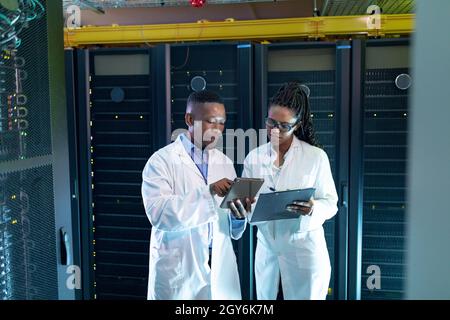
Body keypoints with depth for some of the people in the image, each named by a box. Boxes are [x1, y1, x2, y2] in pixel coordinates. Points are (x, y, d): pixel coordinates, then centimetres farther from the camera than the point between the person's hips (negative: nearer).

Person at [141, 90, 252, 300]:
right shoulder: (162, 160, -6)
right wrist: (208, 192, -25)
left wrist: (239, 216, -12)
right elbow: (158, 213, -21)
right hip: (178, 273, -4)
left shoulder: (225, 163, 8)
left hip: (220, 270, 5)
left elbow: (233, 231, 9)